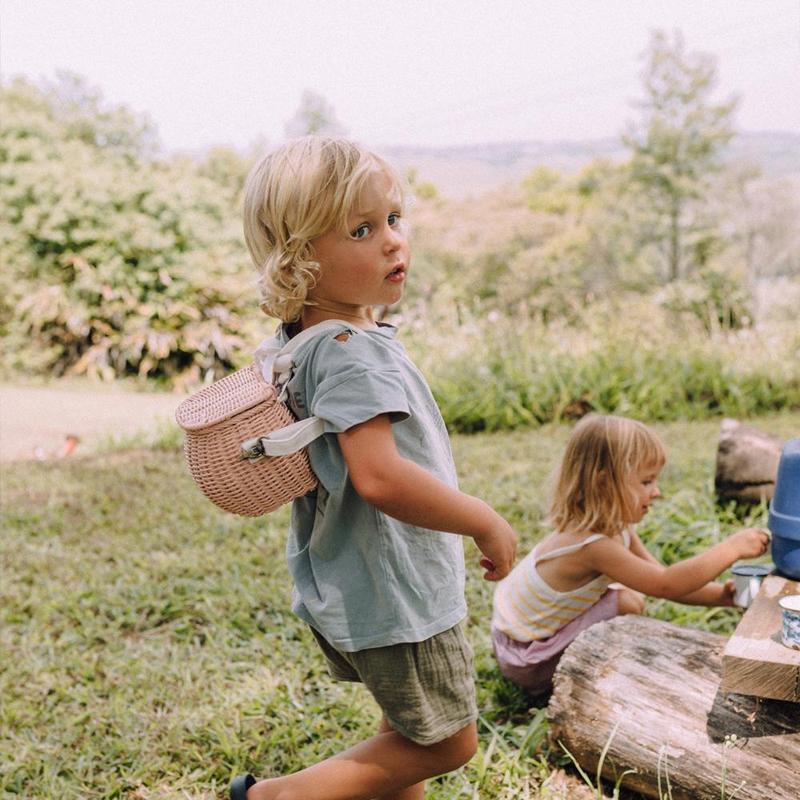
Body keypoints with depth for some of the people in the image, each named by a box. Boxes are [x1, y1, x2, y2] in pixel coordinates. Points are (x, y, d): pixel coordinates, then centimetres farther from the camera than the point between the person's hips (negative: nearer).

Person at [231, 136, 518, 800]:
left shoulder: (296, 342, 4)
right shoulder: (353, 352, -27)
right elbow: (379, 476, -37)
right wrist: (488, 523, -25)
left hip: (343, 588, 10)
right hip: (393, 595, -10)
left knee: (409, 732, 26)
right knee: (447, 742, 10)